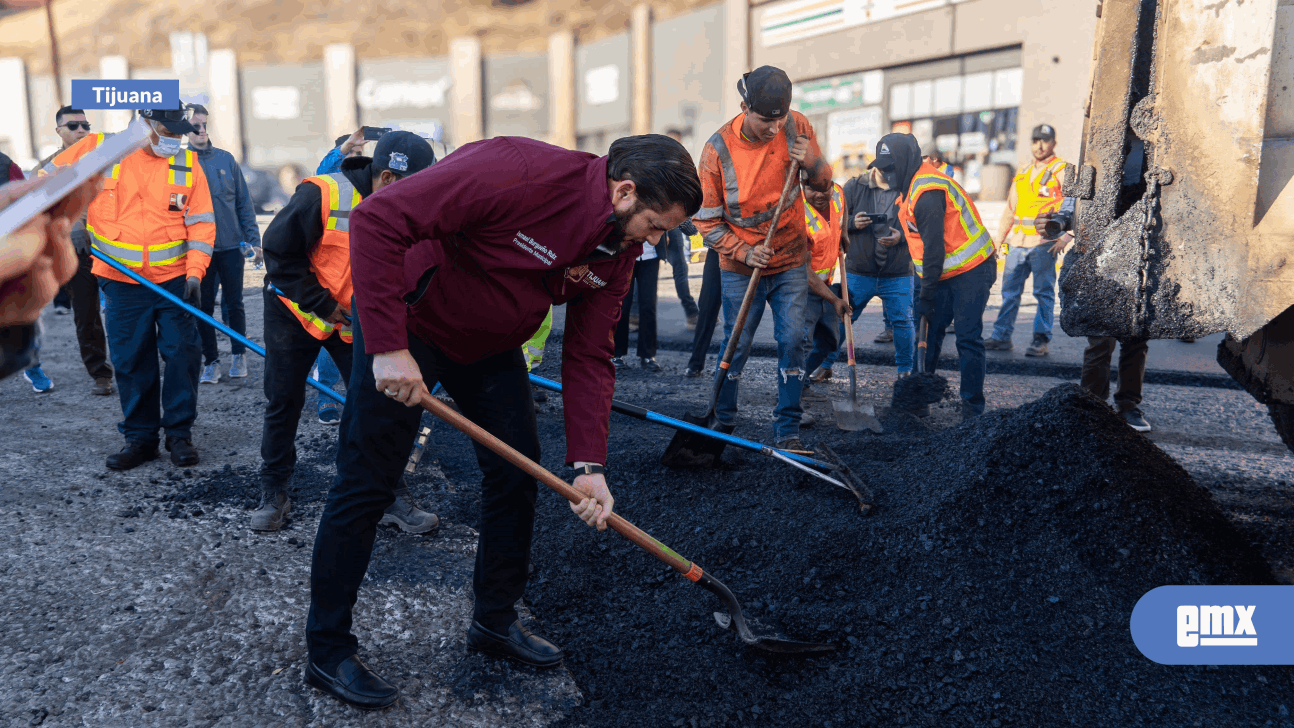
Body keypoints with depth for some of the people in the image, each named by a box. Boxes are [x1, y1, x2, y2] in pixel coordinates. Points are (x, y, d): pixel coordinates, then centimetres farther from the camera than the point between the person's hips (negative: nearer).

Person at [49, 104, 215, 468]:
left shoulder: (187, 162, 0)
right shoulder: (97, 150, -2)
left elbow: (201, 222, -1)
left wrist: (195, 272, -10)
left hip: (175, 281, 0)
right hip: (122, 283, 0)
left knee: (183, 354, 0)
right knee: (131, 362, 7)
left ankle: (179, 433, 15)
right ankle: (140, 438, 21)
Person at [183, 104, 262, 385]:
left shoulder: (225, 159, 5)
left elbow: (243, 202, 7)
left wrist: (254, 240, 3)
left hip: (230, 245, 1)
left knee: (234, 304, 7)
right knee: (203, 308, 5)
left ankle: (239, 355, 23)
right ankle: (211, 361, 17)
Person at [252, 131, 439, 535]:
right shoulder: (321, 196, -26)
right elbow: (279, 253, -20)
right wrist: (322, 305, -21)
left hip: (358, 318, 4)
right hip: (295, 309, -3)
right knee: (283, 403, 6)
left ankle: (391, 495, 10)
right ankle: (273, 493, 24)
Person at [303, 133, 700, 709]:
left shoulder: (618, 249, -7)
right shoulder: (516, 171, -32)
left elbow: (589, 355, -5)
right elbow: (378, 220, -33)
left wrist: (588, 464, -14)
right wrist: (389, 346, -34)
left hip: (492, 345, 7)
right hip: (405, 328, -7)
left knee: (517, 475, 8)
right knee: (366, 486, -1)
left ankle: (495, 621, 29)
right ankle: (327, 652, 17)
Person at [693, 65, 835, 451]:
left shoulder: (796, 127, -8)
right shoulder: (718, 148, -15)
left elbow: (823, 184, 3)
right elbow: (707, 220, -8)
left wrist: (811, 162, -19)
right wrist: (744, 252, -20)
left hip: (792, 263, 2)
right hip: (740, 268, -2)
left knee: (792, 340, -4)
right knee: (737, 346, 5)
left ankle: (787, 430, 7)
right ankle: (722, 422, 26)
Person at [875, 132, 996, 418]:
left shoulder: (927, 193, -22)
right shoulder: (916, 185, 10)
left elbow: (934, 249, -23)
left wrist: (926, 297, -19)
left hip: (970, 272, -10)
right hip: (947, 274, 10)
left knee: (967, 339, -7)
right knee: (928, 335, 6)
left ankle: (972, 408, 1)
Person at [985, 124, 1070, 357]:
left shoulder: (1062, 170, 0)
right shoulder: (1022, 173, 19)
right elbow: (1010, 211, 23)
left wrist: (1067, 236, -18)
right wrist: (998, 240, 18)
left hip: (1044, 243, -6)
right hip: (1018, 242, 6)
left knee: (1044, 292, -1)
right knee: (1010, 290, 6)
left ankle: (1041, 339, 4)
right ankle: (1001, 336, 12)